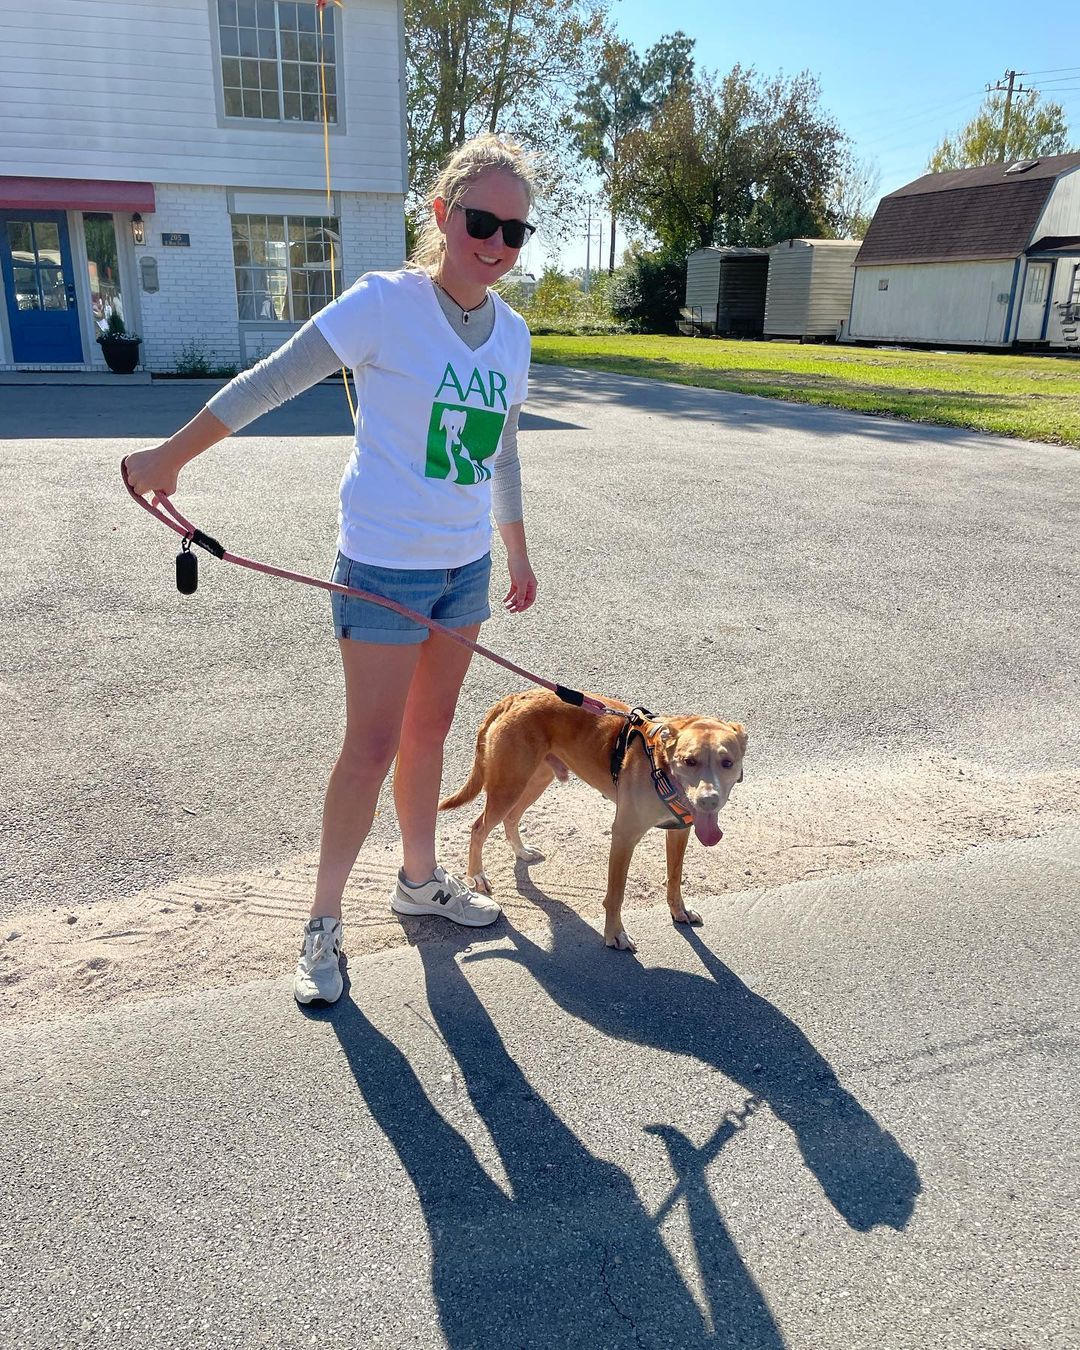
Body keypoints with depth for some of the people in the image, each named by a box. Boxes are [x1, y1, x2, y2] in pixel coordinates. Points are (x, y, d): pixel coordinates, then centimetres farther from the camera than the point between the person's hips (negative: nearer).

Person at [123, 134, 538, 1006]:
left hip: (466, 565, 6)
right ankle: (325, 924, 17)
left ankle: (420, 879, 37)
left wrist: (518, 556, 21)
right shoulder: (385, 304, -15)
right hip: (384, 565, -6)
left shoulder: (511, 332, 4)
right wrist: (169, 458, -4)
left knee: (430, 731, 17)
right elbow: (268, 385, -10)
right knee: (373, 747, -1)